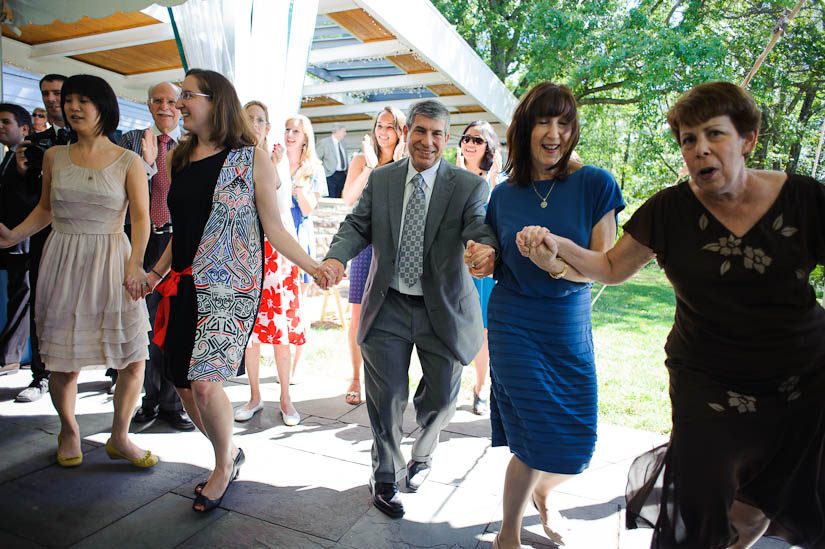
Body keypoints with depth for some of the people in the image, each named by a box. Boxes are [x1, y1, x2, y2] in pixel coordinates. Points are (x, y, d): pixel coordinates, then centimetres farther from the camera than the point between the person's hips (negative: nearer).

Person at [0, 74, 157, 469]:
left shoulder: (128, 162, 1)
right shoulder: (54, 157, 10)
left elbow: (141, 217, -5)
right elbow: (45, 208, 20)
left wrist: (134, 263, -17)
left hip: (112, 263, -2)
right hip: (63, 262, 2)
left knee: (134, 359, -4)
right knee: (62, 359, 6)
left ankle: (119, 437, 18)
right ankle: (69, 430, 33)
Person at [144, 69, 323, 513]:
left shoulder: (251, 159, -4)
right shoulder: (180, 158, 13)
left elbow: (273, 228, -3)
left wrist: (313, 266, -13)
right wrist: (156, 272, 17)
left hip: (229, 288, -6)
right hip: (184, 287, 6)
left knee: (205, 385, -14)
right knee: (184, 388, 8)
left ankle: (223, 467, 15)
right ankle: (230, 455, 33)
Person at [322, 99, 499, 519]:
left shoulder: (469, 186, -4)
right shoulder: (380, 179, 5)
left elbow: (480, 228, -18)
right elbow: (357, 226, 1)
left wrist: (487, 247, -43)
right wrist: (335, 257, -20)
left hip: (443, 309, 0)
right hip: (388, 307, 1)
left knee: (442, 396, 12)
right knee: (386, 396, 6)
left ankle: (422, 454, 47)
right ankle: (385, 477, 31)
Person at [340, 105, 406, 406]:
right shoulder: (361, 160, 8)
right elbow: (348, 198, -5)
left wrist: (399, 165, -10)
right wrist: (371, 166, -12)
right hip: (366, 242, 0)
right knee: (359, 314, 2)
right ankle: (356, 378, 17)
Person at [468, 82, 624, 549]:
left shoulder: (595, 185, -6)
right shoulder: (504, 194, 1)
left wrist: (565, 265, -29)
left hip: (571, 327, 1)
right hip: (515, 323, -1)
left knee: (576, 445, 9)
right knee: (538, 439, -2)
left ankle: (542, 494, 45)